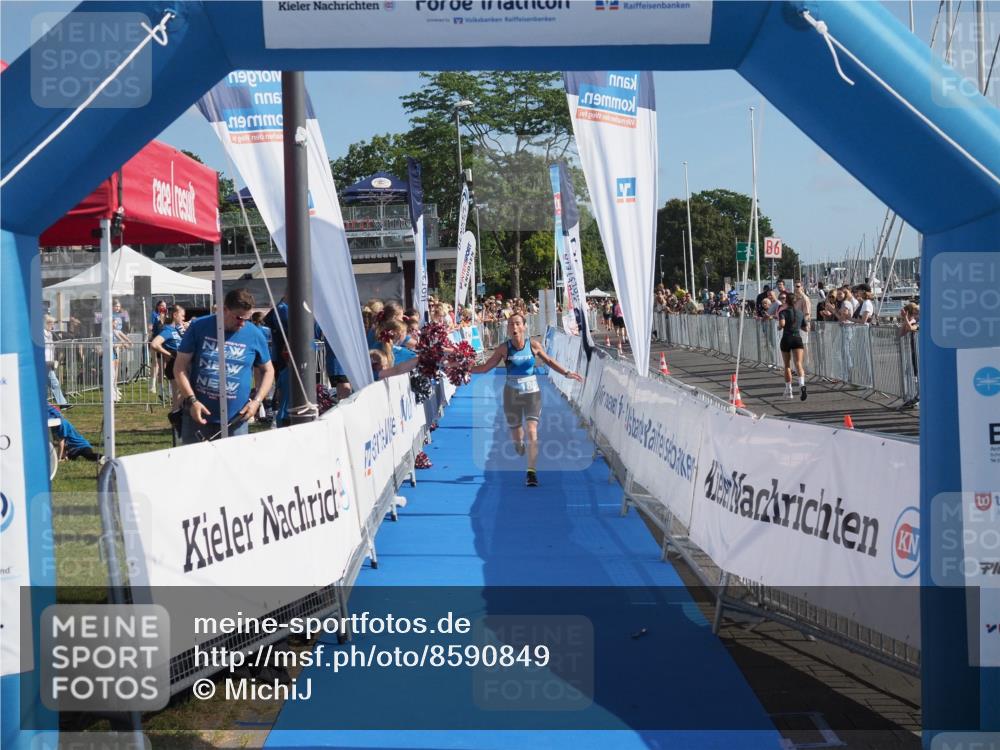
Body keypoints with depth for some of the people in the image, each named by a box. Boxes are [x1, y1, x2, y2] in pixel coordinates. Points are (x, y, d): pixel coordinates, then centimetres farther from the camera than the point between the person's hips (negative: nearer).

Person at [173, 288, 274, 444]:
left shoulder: (254, 335, 2)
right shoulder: (200, 327, -2)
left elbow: (267, 370, 14)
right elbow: (180, 366, -1)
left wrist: (257, 400, -2)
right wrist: (191, 400, -12)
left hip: (235, 421, 1)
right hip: (198, 416, -1)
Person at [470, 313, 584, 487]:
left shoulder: (533, 345, -6)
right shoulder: (504, 348, -6)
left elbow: (549, 361, 11)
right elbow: (486, 367, 3)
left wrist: (566, 373, 4)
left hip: (532, 393, -1)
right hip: (512, 393, 1)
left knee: (532, 431, -16)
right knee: (516, 437, 7)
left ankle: (531, 472, -14)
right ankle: (519, 445, 45)